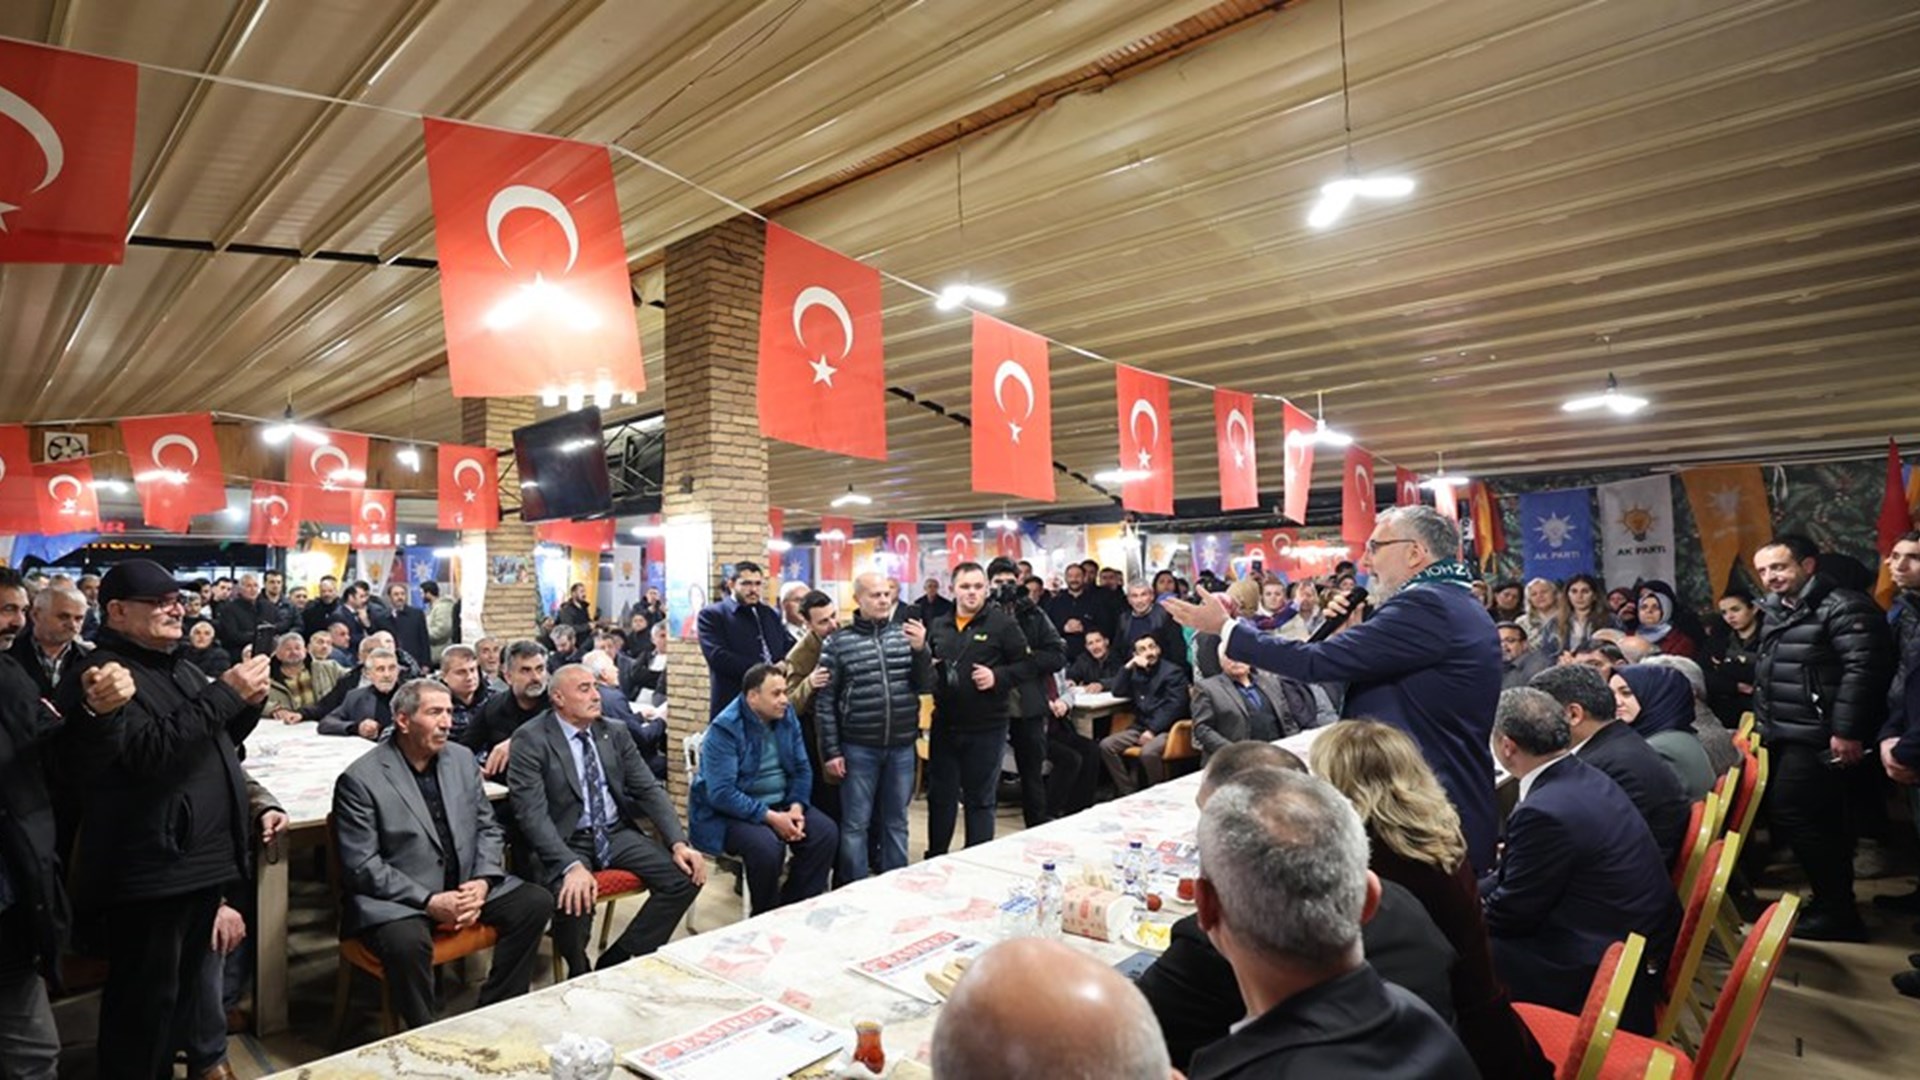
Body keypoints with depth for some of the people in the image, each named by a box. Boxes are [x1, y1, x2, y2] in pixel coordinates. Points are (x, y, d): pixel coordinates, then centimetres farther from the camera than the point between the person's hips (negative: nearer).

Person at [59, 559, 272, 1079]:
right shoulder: (101, 674, -14)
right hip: (149, 871, -9)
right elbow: (149, 751, -26)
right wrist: (225, 692, -24)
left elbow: (216, 740, 21)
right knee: (144, 1003, 3)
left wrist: (248, 702, 2)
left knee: (182, 992, 21)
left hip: (203, 860, 9)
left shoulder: (180, 668, 14)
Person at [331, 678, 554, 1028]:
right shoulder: (359, 780, -10)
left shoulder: (462, 758, 7)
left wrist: (482, 882, -8)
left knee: (536, 901, -11)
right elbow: (362, 866, -13)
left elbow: (488, 828, 11)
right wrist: (429, 901, -21)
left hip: (466, 888, 6)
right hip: (398, 900, -5)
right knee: (407, 943, -35)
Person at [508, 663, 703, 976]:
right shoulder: (530, 740, -8)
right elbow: (532, 812, -17)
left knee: (686, 877, -14)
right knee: (575, 898, -35)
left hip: (617, 834, 5)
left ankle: (616, 963, 2)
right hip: (565, 842, -5)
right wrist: (571, 866, -31)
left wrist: (678, 843, -9)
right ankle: (580, 978, -1)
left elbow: (649, 790, 6)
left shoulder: (616, 733, 7)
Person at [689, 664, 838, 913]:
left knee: (827, 832, -15)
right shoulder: (725, 729, -19)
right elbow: (721, 793, -25)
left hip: (780, 805, 6)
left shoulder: (786, 717, 2)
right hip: (727, 813, -6)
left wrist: (796, 807, -12)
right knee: (767, 845, -33)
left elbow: (802, 769, 7)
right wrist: (771, 817, -26)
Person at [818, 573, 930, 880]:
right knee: (855, 825, 6)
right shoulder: (838, 642, -4)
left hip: (902, 747, 3)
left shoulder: (904, 634, 3)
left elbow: (925, 686, 2)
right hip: (858, 749, -2)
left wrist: (921, 650, -15)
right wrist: (831, 751, -5)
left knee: (895, 822, 14)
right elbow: (824, 701, -3)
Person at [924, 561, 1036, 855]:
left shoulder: (1002, 623, -6)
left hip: (986, 728, -4)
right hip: (944, 725, 5)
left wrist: (997, 677, -19)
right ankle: (935, 860, 32)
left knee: (980, 800, 9)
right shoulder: (938, 626, 10)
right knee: (940, 797, 16)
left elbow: (1026, 665, -6)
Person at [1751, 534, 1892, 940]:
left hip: (1817, 737, -9)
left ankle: (1836, 911, 2)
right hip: (1789, 735, 9)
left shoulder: (1843, 607, -14)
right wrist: (1762, 719, 24)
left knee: (1791, 813, -9)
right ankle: (1834, 903, 27)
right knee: (1822, 819, 16)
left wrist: (1846, 732, -25)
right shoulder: (1778, 612, 15)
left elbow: (1862, 670, -22)